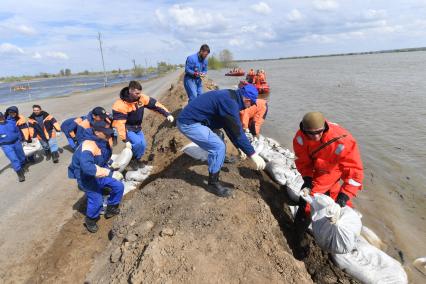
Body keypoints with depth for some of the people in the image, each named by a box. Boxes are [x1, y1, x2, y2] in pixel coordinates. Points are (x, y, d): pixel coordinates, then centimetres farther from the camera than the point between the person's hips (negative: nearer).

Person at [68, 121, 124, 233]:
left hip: (100, 172, 7)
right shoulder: (89, 145, -34)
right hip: (86, 177, -7)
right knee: (97, 200, -16)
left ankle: (111, 209, 23)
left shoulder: (103, 141, -6)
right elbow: (87, 167, -50)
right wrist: (110, 173, -50)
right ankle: (90, 220, 16)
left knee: (119, 186, -2)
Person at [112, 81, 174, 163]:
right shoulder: (120, 105, -29)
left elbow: (155, 104, -9)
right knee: (138, 143, -25)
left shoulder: (142, 98, -14)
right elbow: (119, 123, -28)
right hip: (127, 129, -6)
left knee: (143, 145, 5)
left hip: (137, 128, 6)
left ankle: (136, 160, 31)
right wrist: (124, 139, -30)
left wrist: (167, 114, -18)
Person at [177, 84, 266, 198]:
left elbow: (230, 127, 18)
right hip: (189, 123, -10)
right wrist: (253, 154, -17)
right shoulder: (230, 102, -21)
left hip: (189, 118, 10)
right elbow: (237, 132, -22)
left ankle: (219, 158, 48)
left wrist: (240, 147, 21)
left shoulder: (229, 97, 10)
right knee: (219, 147, -13)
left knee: (216, 135, 25)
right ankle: (213, 184, 0)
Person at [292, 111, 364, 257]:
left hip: (340, 176, -1)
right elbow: (302, 161, -8)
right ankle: (298, 241, 17)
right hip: (318, 174, 2)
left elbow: (355, 170, -32)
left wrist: (345, 195, -35)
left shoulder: (342, 140, -37)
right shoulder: (300, 138, -25)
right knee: (306, 205, -2)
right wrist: (307, 178, -19)